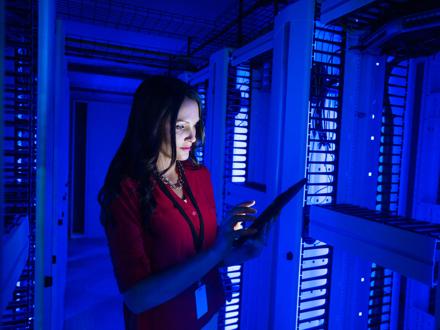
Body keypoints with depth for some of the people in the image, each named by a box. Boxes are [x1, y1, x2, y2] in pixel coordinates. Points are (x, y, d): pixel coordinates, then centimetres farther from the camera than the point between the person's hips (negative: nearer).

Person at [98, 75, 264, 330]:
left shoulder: (201, 175, -7)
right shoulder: (126, 191, -23)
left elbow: (204, 243, 4)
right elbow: (137, 297, -25)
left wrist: (235, 253, -17)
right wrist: (215, 253, -33)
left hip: (209, 308, 5)